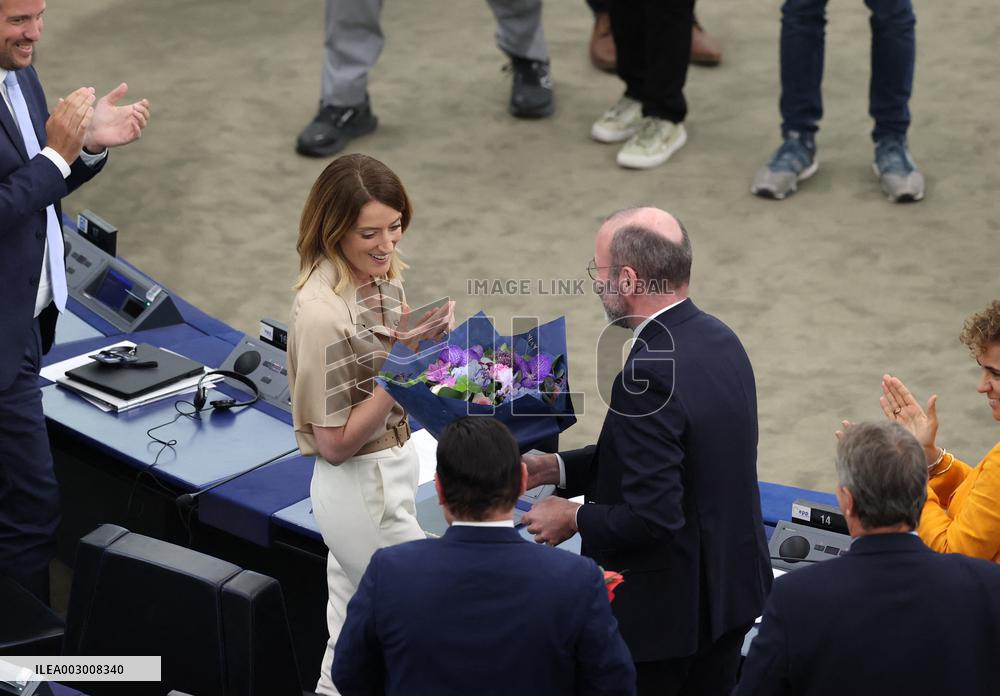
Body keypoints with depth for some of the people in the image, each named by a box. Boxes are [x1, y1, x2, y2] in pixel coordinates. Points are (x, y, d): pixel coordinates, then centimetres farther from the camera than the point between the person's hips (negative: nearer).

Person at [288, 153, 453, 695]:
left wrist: (423, 340, -8)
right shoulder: (321, 313, -25)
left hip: (393, 466, 8)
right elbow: (335, 442, -21)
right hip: (362, 491, -8)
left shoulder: (382, 278, 0)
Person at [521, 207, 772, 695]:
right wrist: (555, 468, 8)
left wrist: (574, 519, -12)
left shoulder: (648, 376, -27)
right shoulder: (720, 339, 2)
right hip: (731, 590, 9)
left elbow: (654, 516, -29)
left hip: (664, 612, -9)